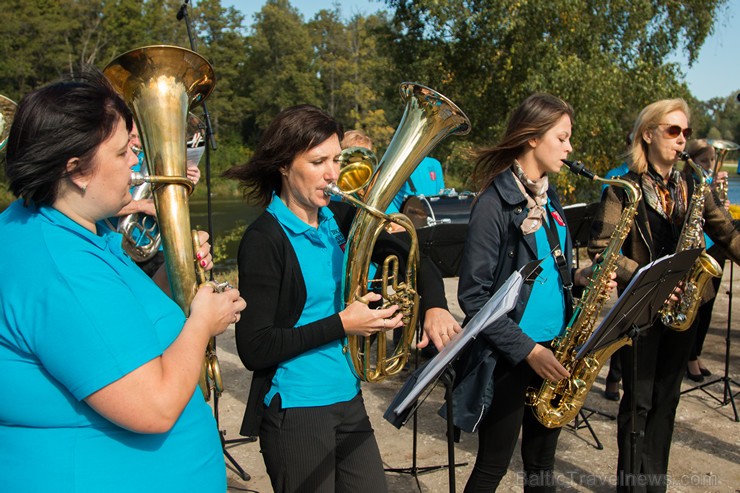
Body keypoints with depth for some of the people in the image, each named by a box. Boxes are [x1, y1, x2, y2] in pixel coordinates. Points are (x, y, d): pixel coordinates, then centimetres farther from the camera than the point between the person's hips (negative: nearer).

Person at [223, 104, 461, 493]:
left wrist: (434, 306, -9)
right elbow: (254, 349, -19)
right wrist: (342, 324, -19)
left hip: (348, 398, 6)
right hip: (296, 412, -6)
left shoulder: (340, 220, 2)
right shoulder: (264, 240, -16)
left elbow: (414, 257, 10)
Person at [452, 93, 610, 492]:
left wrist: (579, 277, -2)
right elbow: (473, 295, -17)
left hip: (554, 349, 7)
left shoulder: (549, 199, 9)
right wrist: (526, 349, -20)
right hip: (507, 358, -7)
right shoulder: (494, 203, -15)